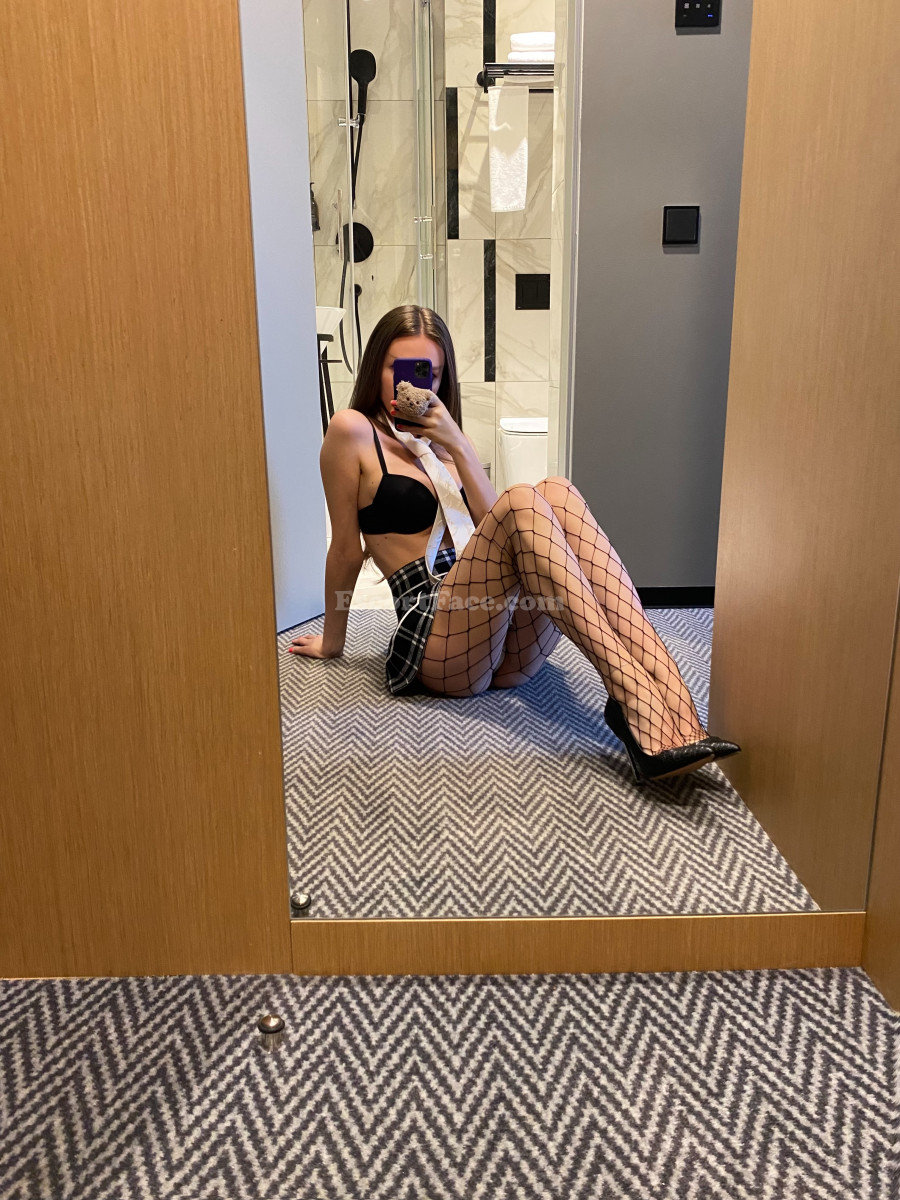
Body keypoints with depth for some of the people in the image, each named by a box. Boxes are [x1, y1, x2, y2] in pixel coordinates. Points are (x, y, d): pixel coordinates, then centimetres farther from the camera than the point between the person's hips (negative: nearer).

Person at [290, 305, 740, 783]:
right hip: (441, 650, -6)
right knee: (522, 501, -28)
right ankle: (637, 705, -44)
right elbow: (346, 550, 7)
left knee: (556, 490, -21)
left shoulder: (443, 438, 23)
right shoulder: (354, 430, 5)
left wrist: (457, 446, -1)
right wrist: (331, 642, 11)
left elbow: (494, 527, 8)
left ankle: (672, 703, -37)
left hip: (512, 649, 6)